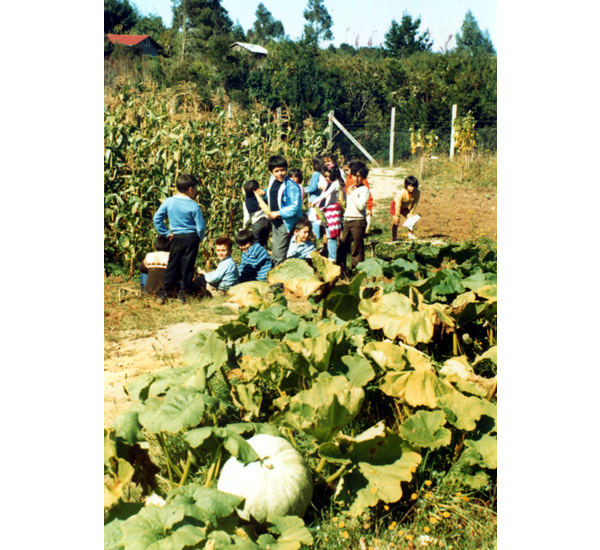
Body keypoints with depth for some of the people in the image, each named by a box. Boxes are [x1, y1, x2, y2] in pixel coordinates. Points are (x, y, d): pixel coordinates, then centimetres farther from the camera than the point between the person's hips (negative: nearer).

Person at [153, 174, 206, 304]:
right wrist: (199, 239, 7)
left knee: (172, 265, 10)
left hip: (176, 238, 3)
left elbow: (157, 218, 2)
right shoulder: (194, 206, -12)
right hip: (191, 238, -3)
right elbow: (201, 226, -10)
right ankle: (184, 295, 10)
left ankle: (162, 294, 9)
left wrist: (166, 233, 8)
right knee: (187, 266, 5)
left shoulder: (168, 202, -1)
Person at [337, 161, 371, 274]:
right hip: (347, 221, 7)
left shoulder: (364, 190, -7)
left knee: (357, 248, -4)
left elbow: (361, 205, -21)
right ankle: (341, 269, 16)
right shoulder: (351, 188, 17)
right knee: (342, 246, 8)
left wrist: (351, 194, -16)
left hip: (358, 221, -7)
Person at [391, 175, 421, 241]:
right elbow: (398, 205, -30)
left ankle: (410, 234, 14)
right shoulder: (401, 193, -38)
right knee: (396, 221, -13)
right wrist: (397, 216, -24)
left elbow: (415, 203, -10)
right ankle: (394, 237, -1)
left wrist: (411, 213, -6)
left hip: (405, 207, 5)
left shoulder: (417, 193, -25)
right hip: (396, 205, -5)